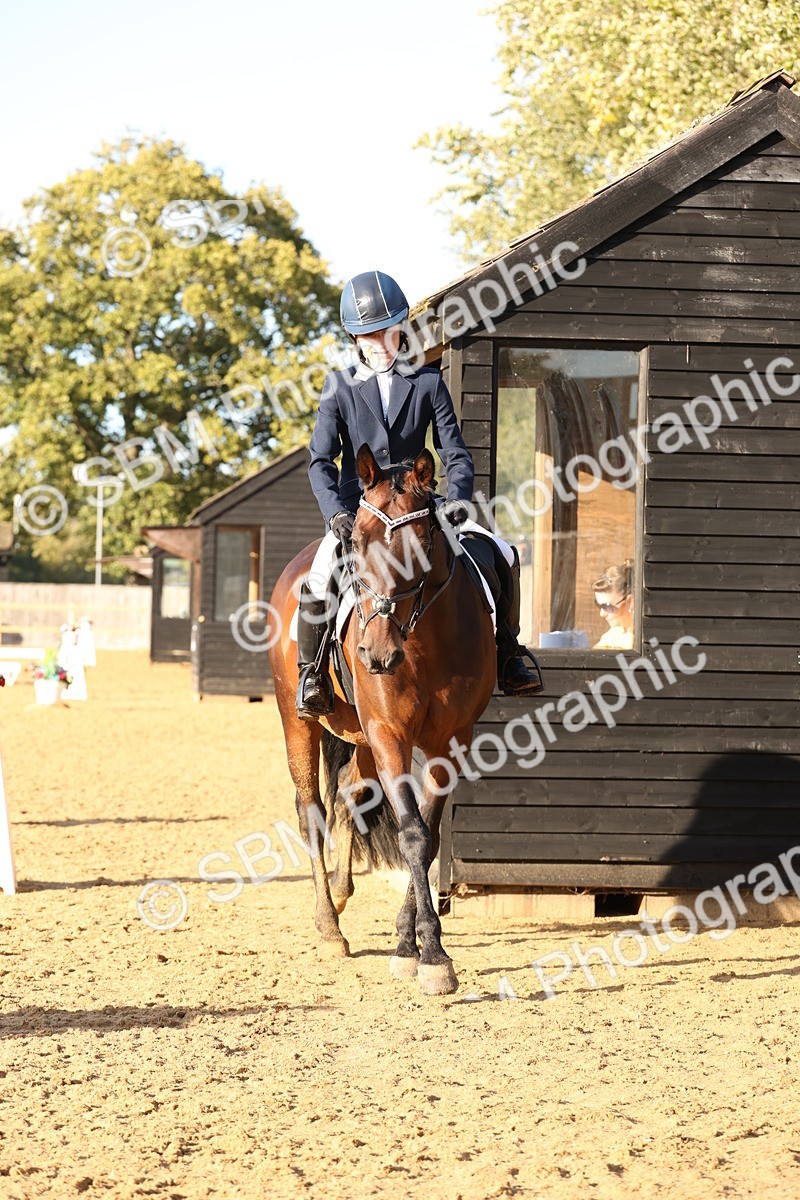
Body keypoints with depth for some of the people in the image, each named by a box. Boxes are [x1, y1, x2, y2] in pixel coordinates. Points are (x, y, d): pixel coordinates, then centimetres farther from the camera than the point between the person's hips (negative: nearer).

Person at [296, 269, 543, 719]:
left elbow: (456, 453, 2)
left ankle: (507, 653, 6)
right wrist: (337, 514, -21)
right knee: (318, 582, -29)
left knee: (502, 556, -11)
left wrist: (456, 500, -18)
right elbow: (321, 460, -4)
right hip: (358, 511, -2)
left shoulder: (429, 382, 5)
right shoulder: (339, 386, 2)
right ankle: (311, 673, -7)